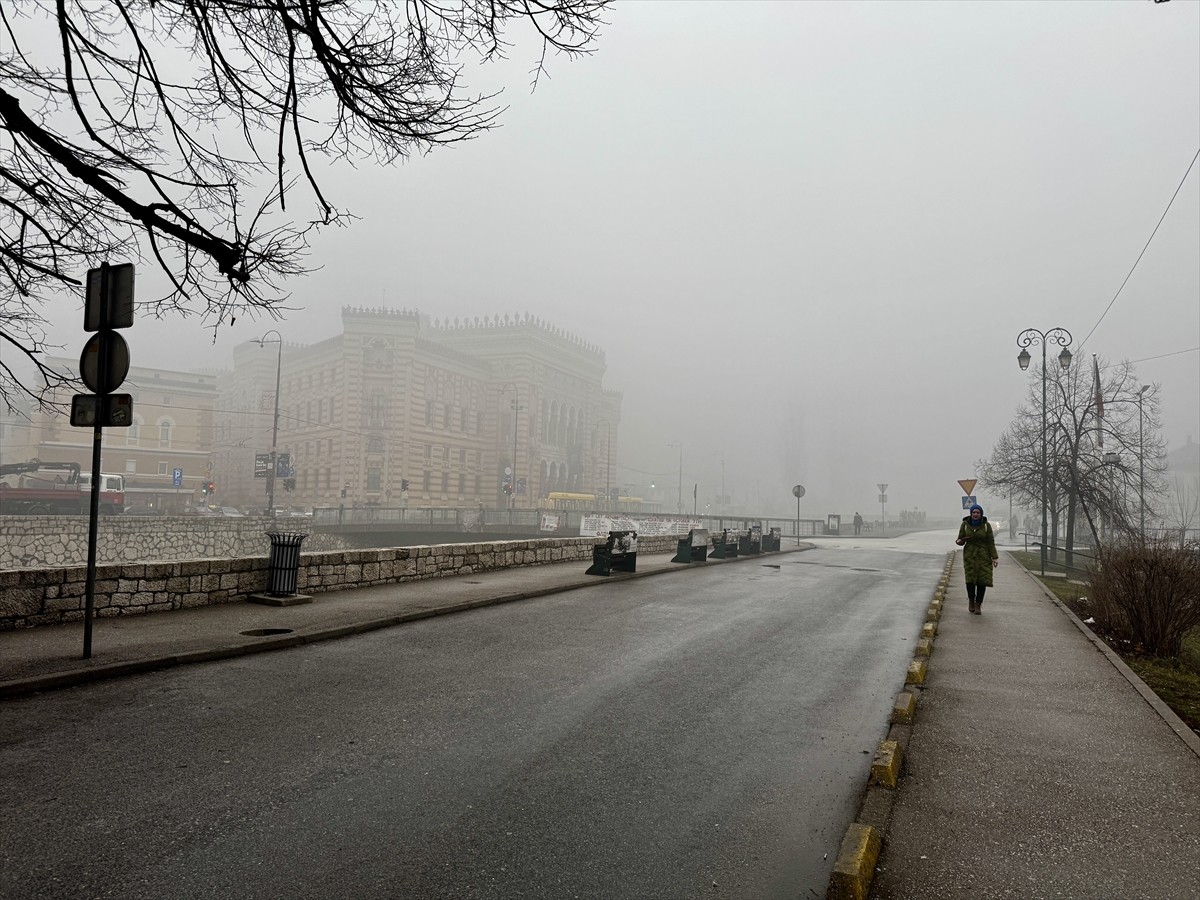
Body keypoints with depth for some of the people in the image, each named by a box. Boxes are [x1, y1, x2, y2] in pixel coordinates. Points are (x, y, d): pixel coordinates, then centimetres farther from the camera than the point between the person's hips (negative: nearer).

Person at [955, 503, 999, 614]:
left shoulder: (986, 525, -1)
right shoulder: (965, 524, 1)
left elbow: (991, 542, -1)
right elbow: (960, 541, 7)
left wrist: (994, 557, -7)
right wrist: (960, 541, -18)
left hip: (984, 555, 0)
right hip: (970, 555, 0)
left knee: (982, 579, -7)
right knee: (970, 579, -12)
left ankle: (978, 605, 5)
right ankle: (971, 600, 12)